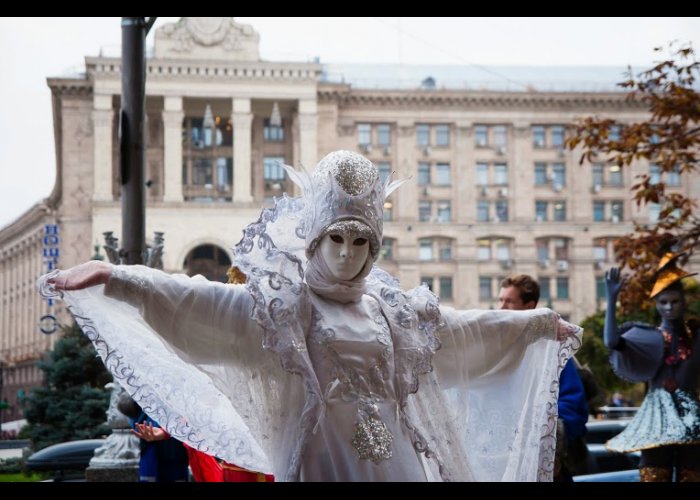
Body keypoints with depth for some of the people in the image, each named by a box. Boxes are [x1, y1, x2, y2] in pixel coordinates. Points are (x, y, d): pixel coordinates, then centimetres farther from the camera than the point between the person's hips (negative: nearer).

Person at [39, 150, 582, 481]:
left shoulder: (390, 306, 13)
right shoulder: (285, 302, -4)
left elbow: (465, 329, 25)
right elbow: (196, 301, -16)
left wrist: (541, 323, 34)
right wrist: (113, 277, -30)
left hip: (395, 460, 5)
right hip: (326, 460, -5)